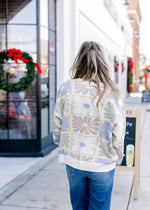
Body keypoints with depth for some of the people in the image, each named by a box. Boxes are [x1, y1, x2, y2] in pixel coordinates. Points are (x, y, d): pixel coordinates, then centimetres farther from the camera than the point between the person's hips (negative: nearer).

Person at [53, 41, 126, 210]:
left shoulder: (66, 88, -7)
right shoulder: (112, 93, -13)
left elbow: (57, 125, -1)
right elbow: (118, 133, -10)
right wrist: (117, 158, 8)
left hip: (72, 160, 2)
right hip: (102, 164, -2)